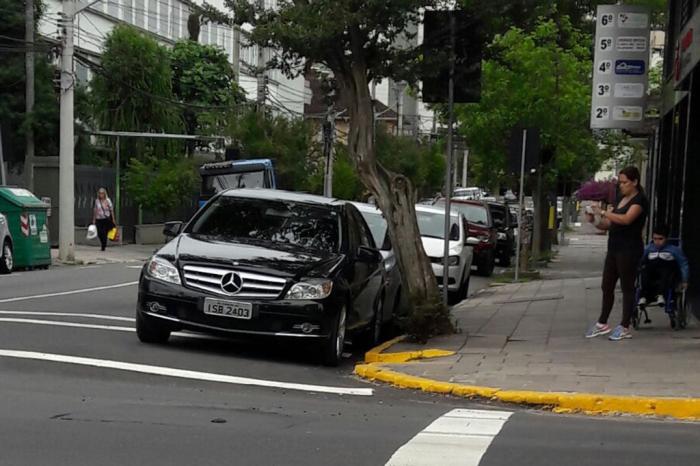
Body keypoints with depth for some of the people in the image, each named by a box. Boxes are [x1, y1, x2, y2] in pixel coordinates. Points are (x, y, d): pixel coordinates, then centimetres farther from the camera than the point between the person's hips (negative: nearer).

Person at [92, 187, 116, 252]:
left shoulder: (108, 200, -3)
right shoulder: (97, 201, 6)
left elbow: (111, 210, 0)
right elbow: (95, 211, 13)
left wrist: (113, 219, -2)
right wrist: (94, 220, 12)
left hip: (106, 219, -3)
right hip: (99, 219, 3)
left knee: (104, 233, -10)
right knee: (99, 233, -1)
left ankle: (103, 246, 2)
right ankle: (103, 245, 24)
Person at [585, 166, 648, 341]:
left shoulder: (640, 200, -9)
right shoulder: (619, 199, 15)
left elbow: (626, 219, -26)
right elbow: (609, 224, 15)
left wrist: (603, 212, -25)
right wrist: (596, 221, -3)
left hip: (629, 250, -8)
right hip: (614, 248, 8)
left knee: (627, 287, -1)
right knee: (607, 287, 10)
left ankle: (624, 327, 6)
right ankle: (602, 324, 20)